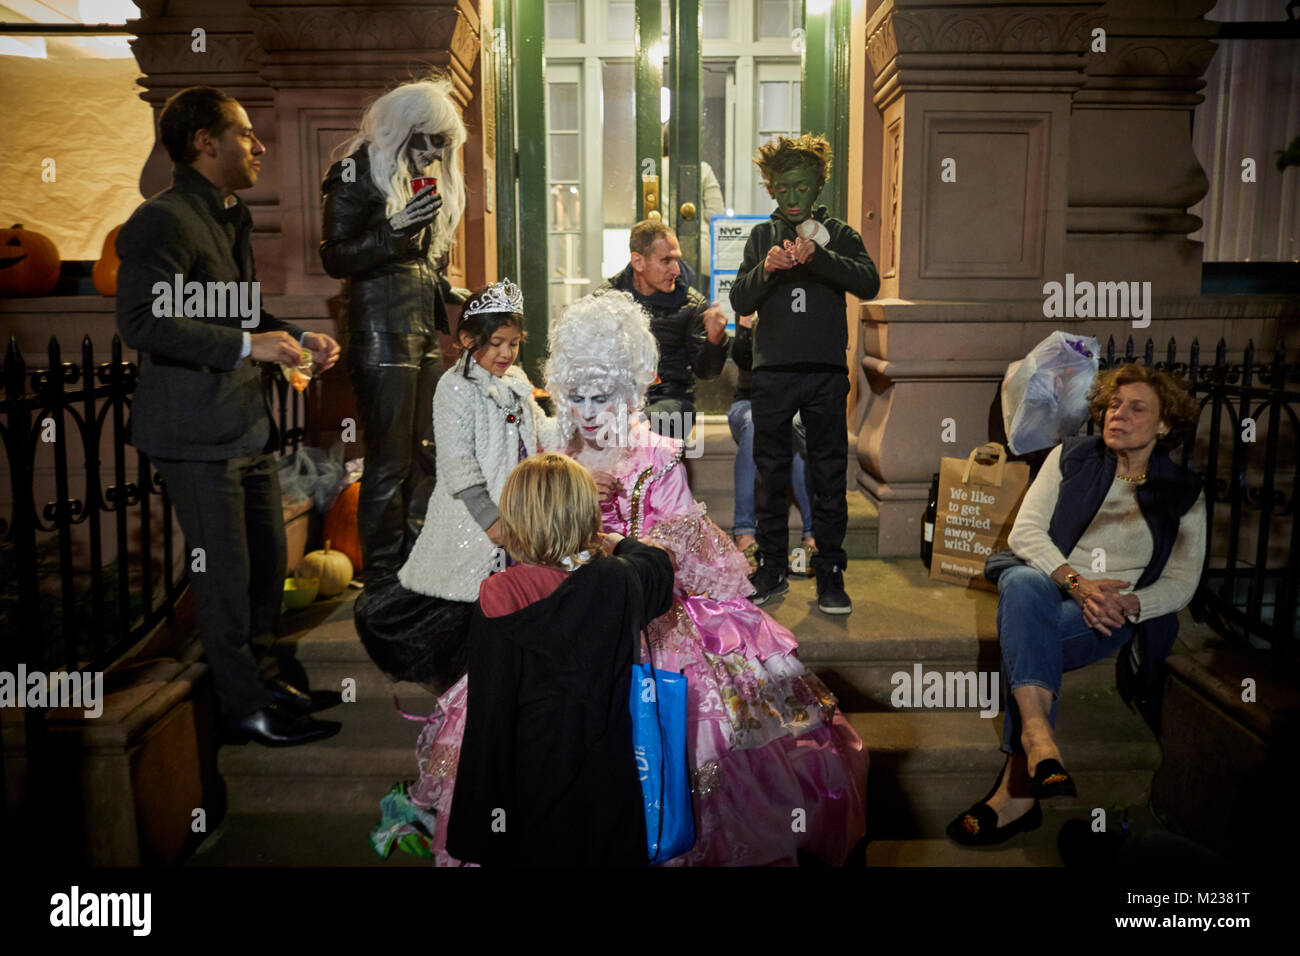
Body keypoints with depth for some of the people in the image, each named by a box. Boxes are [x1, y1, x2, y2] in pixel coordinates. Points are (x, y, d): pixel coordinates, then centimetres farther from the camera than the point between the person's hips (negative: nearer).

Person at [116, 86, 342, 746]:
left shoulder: (232, 216, 17)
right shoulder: (163, 221, -14)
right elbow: (141, 320, -23)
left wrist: (298, 339, 9)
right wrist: (248, 345, -22)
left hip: (248, 422, 9)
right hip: (196, 432, -9)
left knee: (268, 560, 16)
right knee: (226, 575, 0)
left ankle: (256, 673, 34)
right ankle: (244, 708, 14)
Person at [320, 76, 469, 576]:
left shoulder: (431, 179, 18)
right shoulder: (358, 172, -6)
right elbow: (334, 258, -10)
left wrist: (455, 295, 14)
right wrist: (393, 230, -21)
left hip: (428, 334, 8)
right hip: (383, 335, -8)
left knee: (426, 457, 11)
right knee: (390, 464, -5)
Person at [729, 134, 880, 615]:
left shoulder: (837, 233, 8)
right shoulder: (761, 237, 13)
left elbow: (869, 283, -9)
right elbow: (739, 302, 3)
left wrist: (817, 255, -21)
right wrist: (765, 269, -15)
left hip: (825, 372, -1)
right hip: (772, 372, 1)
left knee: (829, 476, 2)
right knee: (770, 475, 7)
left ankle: (830, 575, 11)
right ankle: (771, 570, 18)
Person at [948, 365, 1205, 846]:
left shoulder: (1184, 491, 12)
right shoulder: (1071, 457, 13)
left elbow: (1182, 581, 8)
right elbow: (1025, 530, 1)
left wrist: (1128, 604, -14)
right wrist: (1076, 581, -16)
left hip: (1115, 613, -1)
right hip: (1047, 583, 2)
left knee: (1030, 639, -35)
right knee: (1023, 583, -39)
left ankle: (1017, 785, -33)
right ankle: (1038, 737, -54)